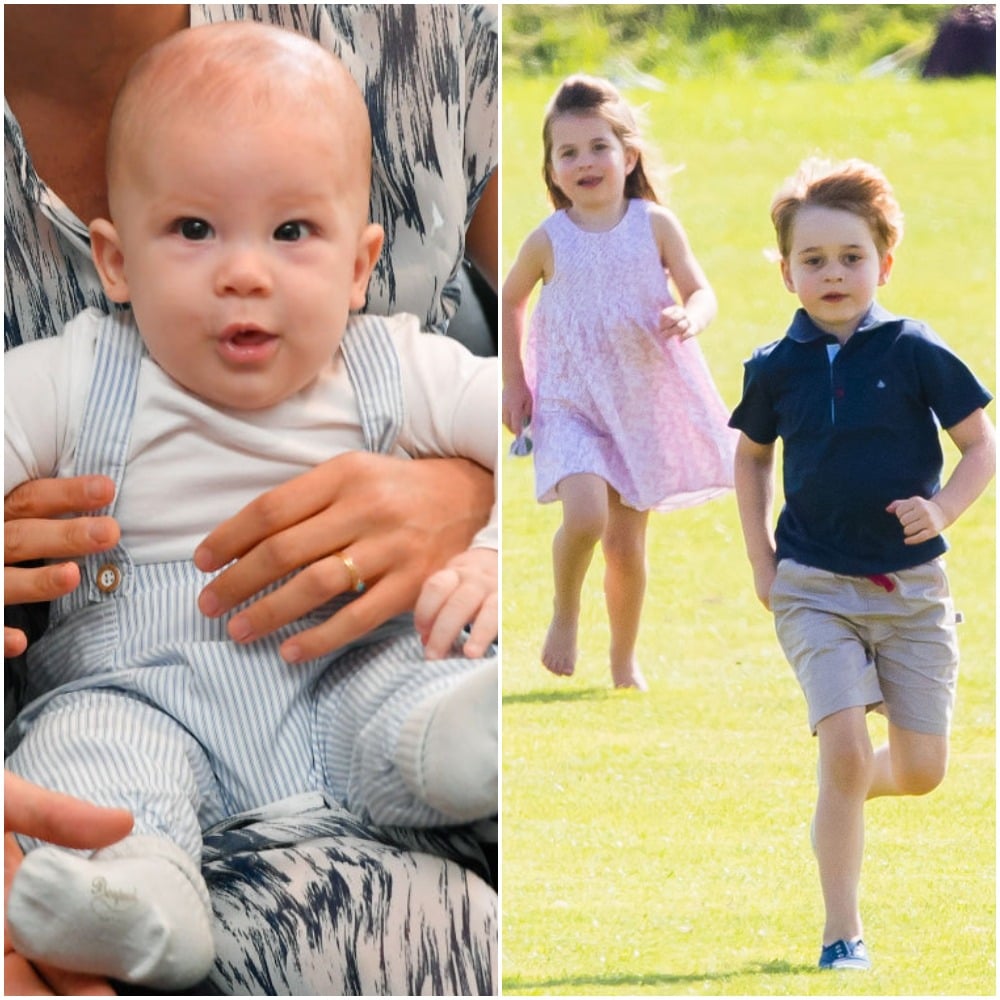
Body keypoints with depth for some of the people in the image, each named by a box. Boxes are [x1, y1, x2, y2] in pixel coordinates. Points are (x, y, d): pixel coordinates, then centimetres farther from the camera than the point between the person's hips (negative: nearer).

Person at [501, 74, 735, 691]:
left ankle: (625, 664, 26)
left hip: (643, 402, 1)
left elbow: (701, 293, -2)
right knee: (585, 516, -25)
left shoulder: (655, 225, -4)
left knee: (627, 543, 7)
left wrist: (689, 317, -25)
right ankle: (565, 613, 4)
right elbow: (510, 301, 11)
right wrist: (514, 383, 8)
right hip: (570, 403, -1)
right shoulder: (549, 241, -5)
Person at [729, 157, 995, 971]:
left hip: (911, 588, 0)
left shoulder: (915, 352, -7)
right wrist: (762, 563, 9)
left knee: (921, 770, 1)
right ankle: (842, 932, -5)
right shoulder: (776, 368, -1)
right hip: (816, 589, 0)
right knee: (843, 744, -15)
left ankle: (852, 789, 38)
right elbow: (751, 457, 18)